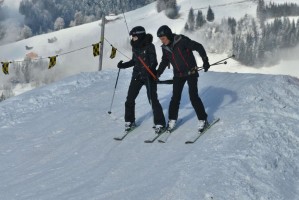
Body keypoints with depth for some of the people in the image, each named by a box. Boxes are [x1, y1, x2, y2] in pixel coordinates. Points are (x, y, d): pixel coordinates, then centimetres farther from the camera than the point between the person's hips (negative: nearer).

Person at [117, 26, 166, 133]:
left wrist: (149, 70, -31)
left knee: (153, 99, -9)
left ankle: (160, 124, 0)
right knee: (130, 99, 3)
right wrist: (123, 65, 8)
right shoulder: (135, 46, 7)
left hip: (149, 76, -6)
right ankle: (129, 121, 19)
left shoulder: (149, 46, -12)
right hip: (137, 75, 6)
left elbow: (154, 62, -14)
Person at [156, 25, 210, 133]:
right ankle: (172, 120, 16)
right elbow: (164, 61, 16)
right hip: (178, 74, 5)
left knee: (193, 96, -9)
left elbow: (198, 47, -15)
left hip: (191, 72, -5)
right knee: (175, 98, 2)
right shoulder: (165, 47, 1)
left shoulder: (182, 41, -19)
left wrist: (205, 60, -18)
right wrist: (157, 74, 8)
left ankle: (203, 120, 3)